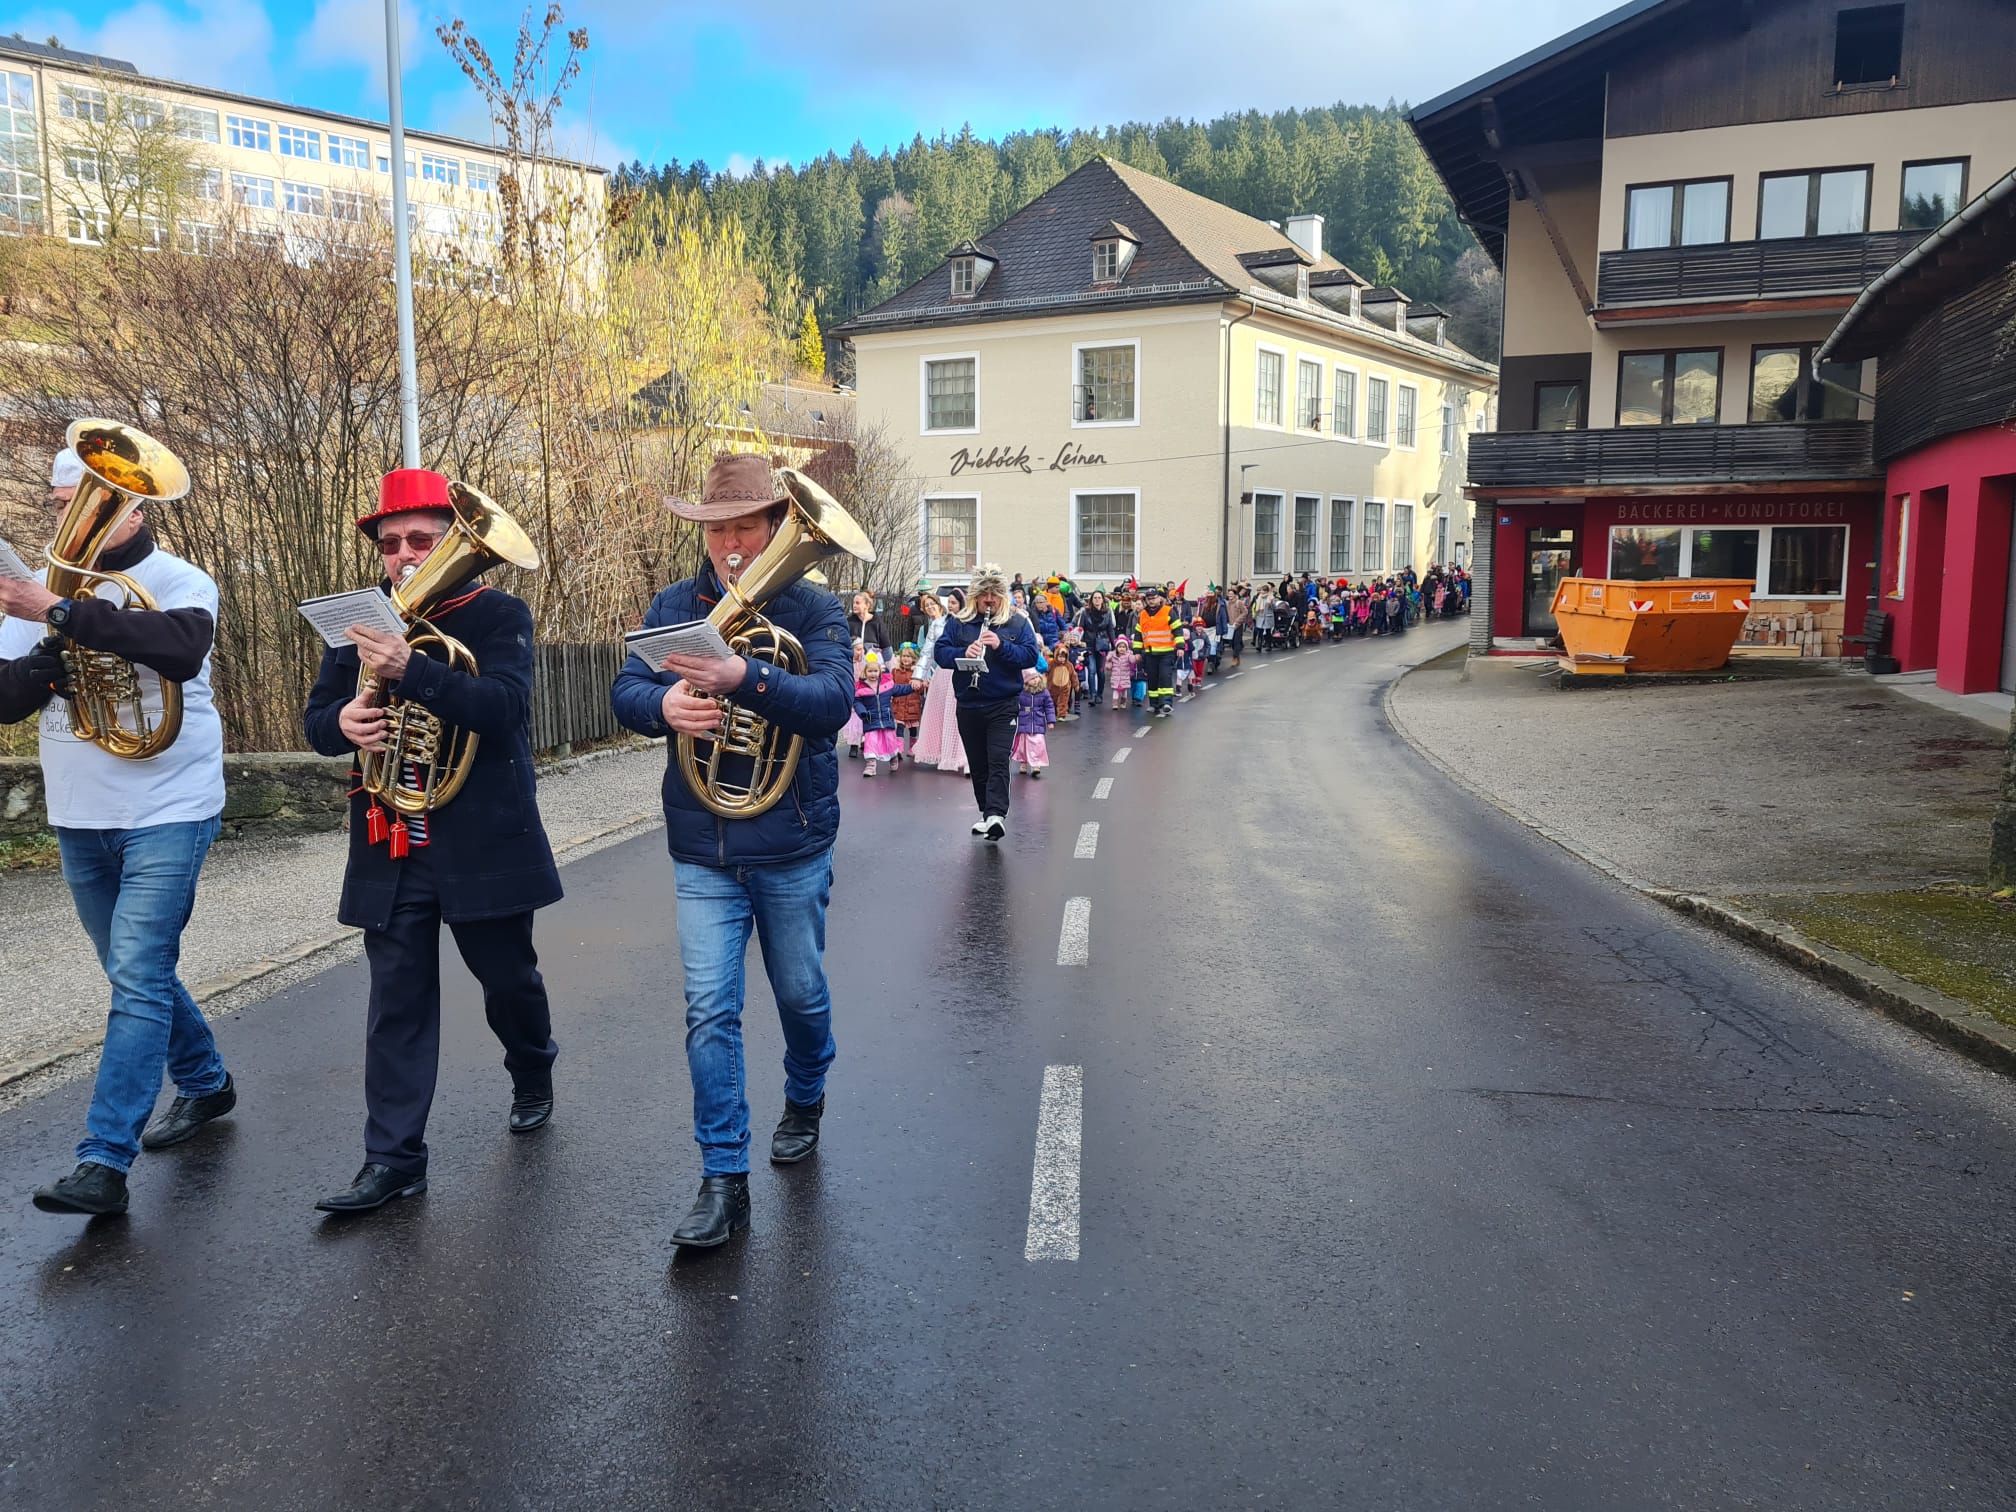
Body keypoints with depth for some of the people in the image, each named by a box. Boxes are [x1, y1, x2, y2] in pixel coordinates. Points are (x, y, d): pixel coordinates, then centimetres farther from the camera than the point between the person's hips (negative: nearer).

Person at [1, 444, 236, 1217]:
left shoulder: (179, 582, -8)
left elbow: (184, 647, -31)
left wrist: (65, 613, -34)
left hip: (168, 812, -6)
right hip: (78, 819, 6)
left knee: (138, 978, -11)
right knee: (137, 972, 17)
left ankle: (104, 1161, -9)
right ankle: (205, 1084, 36)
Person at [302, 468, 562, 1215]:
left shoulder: (499, 614, -5)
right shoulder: (366, 621, 8)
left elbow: (504, 704, -20)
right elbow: (316, 717, 9)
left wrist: (410, 669, -33)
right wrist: (342, 721, -16)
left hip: (483, 841, -3)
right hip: (389, 848, 3)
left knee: (508, 977, 14)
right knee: (397, 1001, 3)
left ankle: (533, 1073, 43)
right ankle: (394, 1157, 8)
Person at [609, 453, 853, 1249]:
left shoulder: (814, 609, -6)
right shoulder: (674, 607, 3)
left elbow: (833, 699, -22)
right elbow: (625, 691, -5)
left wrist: (743, 677, -38)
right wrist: (666, 703, -29)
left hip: (792, 845, -1)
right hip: (702, 849, 2)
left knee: (800, 994, 15)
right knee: (709, 1010, -3)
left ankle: (805, 1101, 45)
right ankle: (724, 1182, 5)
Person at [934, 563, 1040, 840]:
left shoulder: (1017, 623, 2)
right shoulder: (957, 623, 6)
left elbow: (1031, 656, -6)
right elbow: (941, 654, -1)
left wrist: (1001, 646, -20)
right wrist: (964, 653, -20)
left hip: (1003, 705, -3)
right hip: (968, 705, 3)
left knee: (998, 761, -14)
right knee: (977, 764, 11)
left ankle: (996, 815, -23)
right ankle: (986, 812, 24)